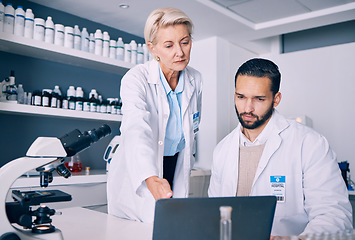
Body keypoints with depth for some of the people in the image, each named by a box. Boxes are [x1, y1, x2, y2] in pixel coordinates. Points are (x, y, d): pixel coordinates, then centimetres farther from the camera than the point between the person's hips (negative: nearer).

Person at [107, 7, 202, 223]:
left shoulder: (196, 81, -4)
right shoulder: (136, 79, -20)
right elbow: (136, 130, -38)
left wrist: (187, 165, 13)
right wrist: (151, 178, -53)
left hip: (176, 171, 4)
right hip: (137, 180, -3)